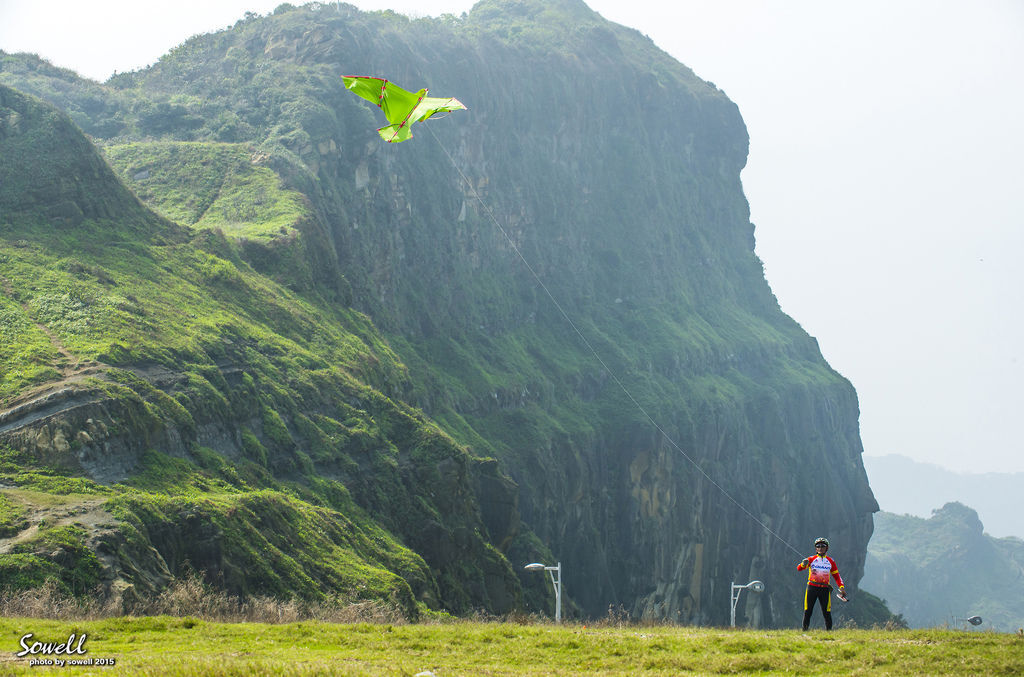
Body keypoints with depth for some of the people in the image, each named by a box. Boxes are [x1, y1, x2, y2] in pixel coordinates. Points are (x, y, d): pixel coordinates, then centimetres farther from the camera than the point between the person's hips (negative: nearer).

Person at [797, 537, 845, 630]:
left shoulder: (831, 561, 11)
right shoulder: (811, 559, 6)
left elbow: (836, 576, 16)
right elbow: (799, 568, -4)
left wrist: (841, 587, 1)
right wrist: (803, 564, -28)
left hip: (825, 589, 1)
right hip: (812, 587, -1)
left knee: (827, 612, -2)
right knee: (807, 611, -3)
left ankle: (828, 630, 8)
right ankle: (804, 630, 3)